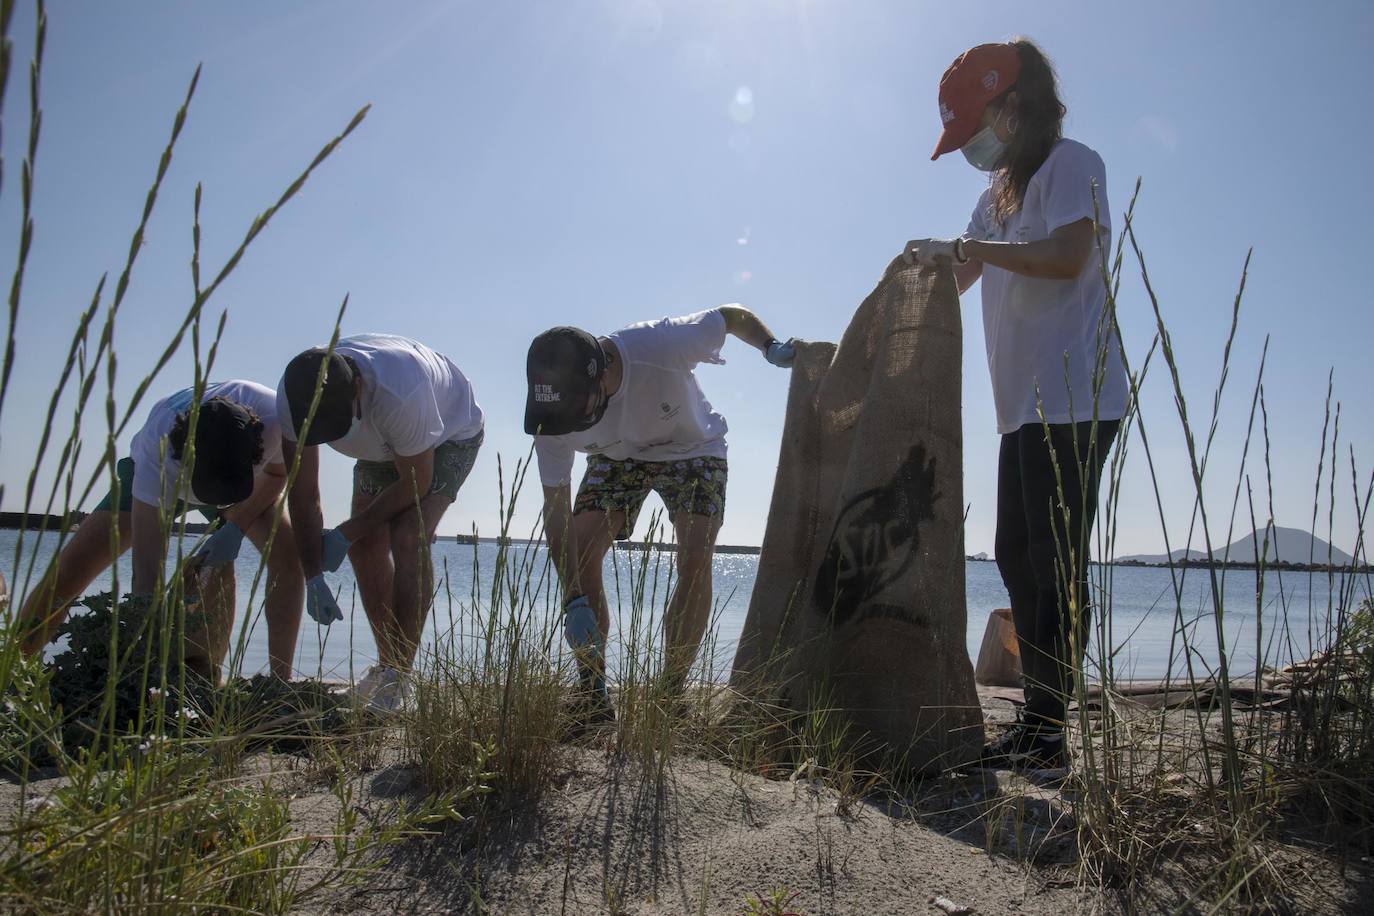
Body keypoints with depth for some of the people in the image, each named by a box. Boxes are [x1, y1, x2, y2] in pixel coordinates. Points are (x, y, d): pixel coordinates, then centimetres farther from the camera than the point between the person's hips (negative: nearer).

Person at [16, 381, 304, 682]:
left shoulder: (277, 418, -42)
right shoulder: (158, 446, -44)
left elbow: (277, 472, -16)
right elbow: (147, 569, -44)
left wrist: (235, 530, -28)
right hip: (152, 477, -1)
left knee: (289, 552, -23)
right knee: (71, 568, -16)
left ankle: (281, 682, -16)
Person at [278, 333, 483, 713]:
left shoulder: (399, 393, -44)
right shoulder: (292, 397, -27)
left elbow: (416, 483, -29)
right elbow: (303, 494, -19)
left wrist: (345, 534, -20)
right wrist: (313, 577, -23)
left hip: (451, 434, -6)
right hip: (383, 444, 6)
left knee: (408, 538, -23)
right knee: (365, 546, -3)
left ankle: (396, 679, -19)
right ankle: (387, 665, 12)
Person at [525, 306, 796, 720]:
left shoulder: (664, 345, -39)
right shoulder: (552, 409, -29)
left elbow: (734, 315, -17)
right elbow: (556, 510, -24)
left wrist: (772, 346, -35)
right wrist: (574, 602, -30)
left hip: (692, 450, -2)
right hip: (616, 456, 2)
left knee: (696, 561, -19)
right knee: (579, 552, -16)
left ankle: (672, 692, -5)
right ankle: (592, 696, -5)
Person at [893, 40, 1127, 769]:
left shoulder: (1071, 164, -2)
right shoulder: (1000, 193, 23)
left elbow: (1069, 256, -19)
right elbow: (953, 281, 26)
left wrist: (964, 247, -19)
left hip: (1074, 399, -9)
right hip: (1025, 404, 9)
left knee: (1056, 562, -10)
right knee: (1018, 556, 8)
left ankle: (1047, 732, -5)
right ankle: (1033, 726, 15)